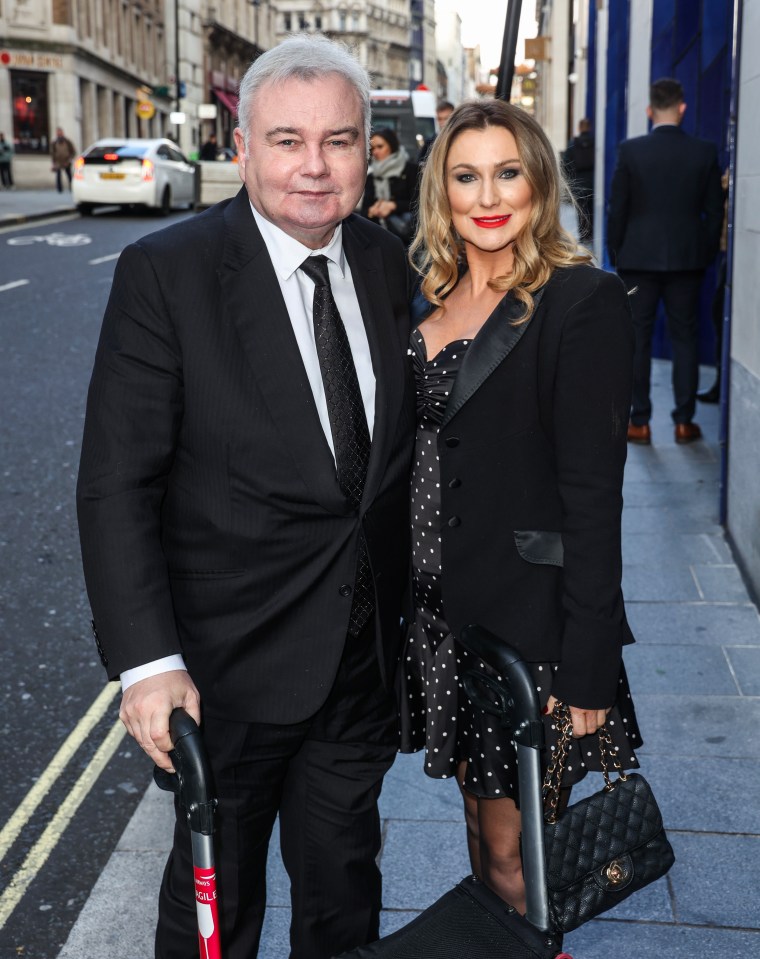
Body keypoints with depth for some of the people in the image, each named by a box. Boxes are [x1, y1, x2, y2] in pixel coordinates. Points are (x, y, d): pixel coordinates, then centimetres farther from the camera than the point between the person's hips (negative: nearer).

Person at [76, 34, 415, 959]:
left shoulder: (388, 265, 1)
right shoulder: (165, 272, -15)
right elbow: (116, 484, -17)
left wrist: (400, 598, 7)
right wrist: (148, 662, -23)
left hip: (364, 652, 5)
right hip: (231, 661, -4)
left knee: (344, 878, 22)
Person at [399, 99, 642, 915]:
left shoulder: (583, 302, -13)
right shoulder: (426, 298, 7)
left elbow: (593, 490, -16)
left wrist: (586, 666, -17)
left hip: (526, 617, -6)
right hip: (438, 607, 6)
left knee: (511, 853, 6)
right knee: (478, 811, 21)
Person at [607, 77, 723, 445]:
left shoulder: (630, 151, -7)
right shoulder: (704, 152, -2)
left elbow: (617, 209, -4)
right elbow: (714, 210, 3)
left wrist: (615, 255, 6)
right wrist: (706, 255, 14)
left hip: (638, 259, -1)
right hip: (687, 259, 2)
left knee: (638, 339, 5)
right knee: (685, 338, 9)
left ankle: (639, 422, 8)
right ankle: (684, 421, 11)